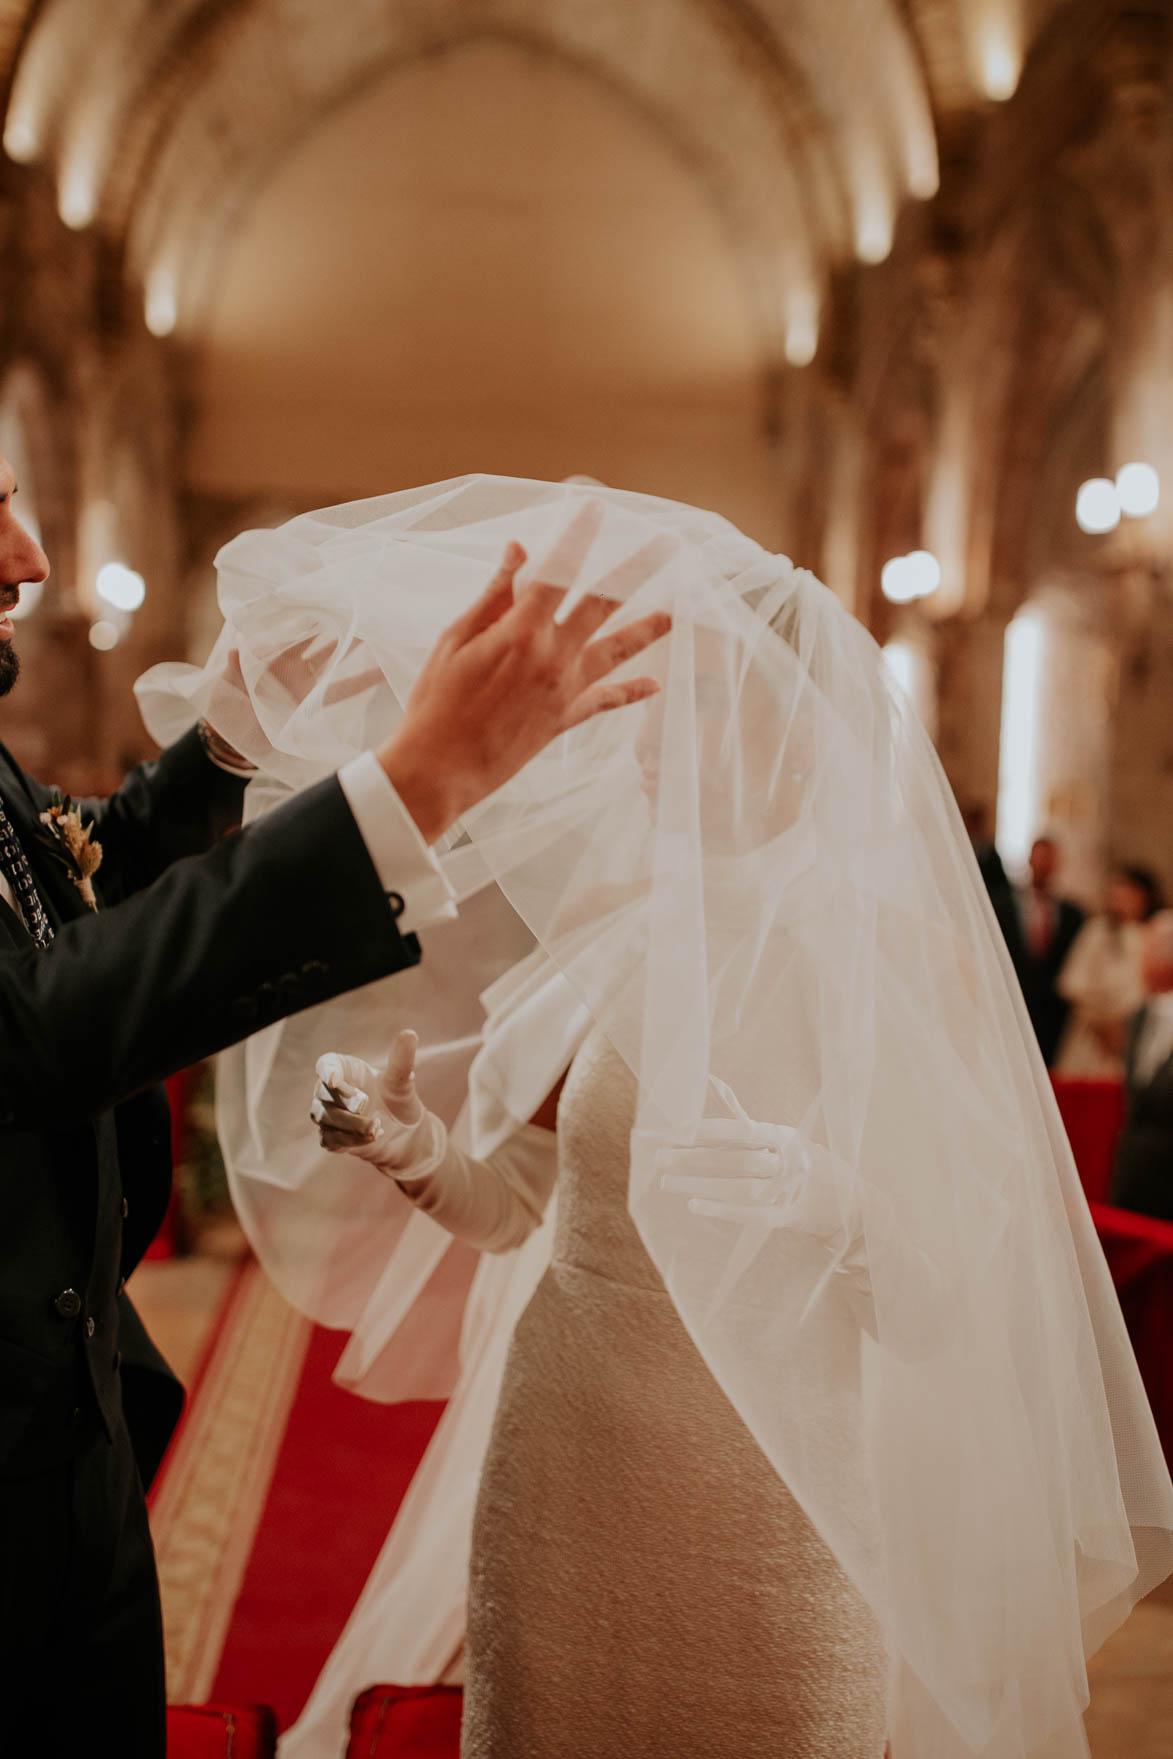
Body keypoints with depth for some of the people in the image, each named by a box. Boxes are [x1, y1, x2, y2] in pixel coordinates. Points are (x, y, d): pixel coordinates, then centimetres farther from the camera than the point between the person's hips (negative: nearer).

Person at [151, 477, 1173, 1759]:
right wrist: (410, 1142, -14)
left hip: (769, 1503, -4)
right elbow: (513, 1203, 5)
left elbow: (940, 1294, -13)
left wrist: (818, 1195, -31)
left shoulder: (900, 955, -13)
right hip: (563, 1457, 4)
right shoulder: (607, 920, 0)